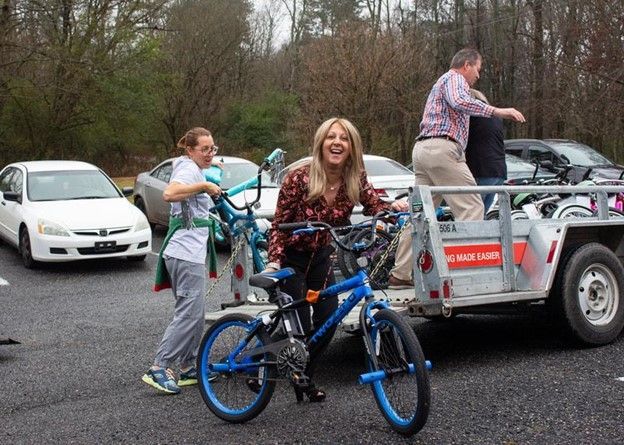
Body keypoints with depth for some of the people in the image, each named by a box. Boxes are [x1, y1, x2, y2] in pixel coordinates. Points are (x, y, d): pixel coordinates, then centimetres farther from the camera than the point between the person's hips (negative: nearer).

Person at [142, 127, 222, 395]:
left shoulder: (191, 169, 21)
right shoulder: (190, 169, -11)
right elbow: (169, 194, -31)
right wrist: (205, 186, -26)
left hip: (189, 253, 11)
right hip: (187, 254, -11)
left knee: (192, 314, 13)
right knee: (190, 314, -11)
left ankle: (187, 367, 19)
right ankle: (159, 369, -10)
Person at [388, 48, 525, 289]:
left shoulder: (441, 83, 33)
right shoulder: (454, 78, 1)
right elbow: (459, 101, -21)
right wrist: (496, 111, -24)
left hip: (422, 148, 10)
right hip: (442, 148, -10)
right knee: (471, 206, -11)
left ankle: (400, 274, 7)